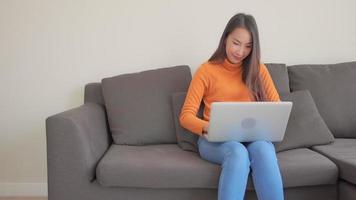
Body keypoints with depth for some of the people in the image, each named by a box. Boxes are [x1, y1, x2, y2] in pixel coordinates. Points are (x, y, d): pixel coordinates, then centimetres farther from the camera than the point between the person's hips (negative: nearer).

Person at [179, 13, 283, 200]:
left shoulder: (258, 69, 12)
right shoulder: (206, 70, 3)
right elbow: (186, 116, -1)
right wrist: (209, 127, -22)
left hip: (253, 137, 2)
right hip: (215, 139, -2)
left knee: (263, 150, -35)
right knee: (238, 153, -37)